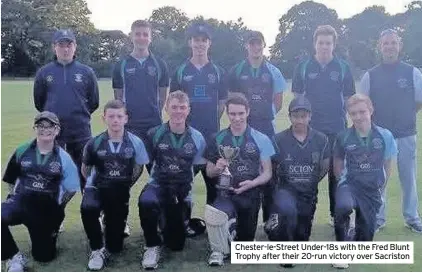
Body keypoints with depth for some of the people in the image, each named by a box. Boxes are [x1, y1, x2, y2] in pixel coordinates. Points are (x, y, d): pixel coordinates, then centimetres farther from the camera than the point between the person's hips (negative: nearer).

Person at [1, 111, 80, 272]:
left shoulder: (63, 158, -1)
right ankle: (14, 257, -10)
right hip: (21, 202, 0)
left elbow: (72, 188, 5)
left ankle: (52, 228, 38)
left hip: (46, 209, 0)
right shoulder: (22, 151, 3)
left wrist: (56, 207, 3)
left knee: (44, 256, 5)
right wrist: (17, 196, 3)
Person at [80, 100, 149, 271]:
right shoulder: (94, 143, -11)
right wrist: (99, 183, 1)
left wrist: (126, 185, 6)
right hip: (97, 188, 0)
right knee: (87, 208, -38)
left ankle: (111, 223, 37)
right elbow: (85, 170, 5)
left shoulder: (135, 142, -11)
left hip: (120, 193, 1)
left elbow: (139, 168, 6)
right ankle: (98, 249, -12)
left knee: (115, 247, 2)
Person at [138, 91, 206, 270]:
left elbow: (201, 168, 8)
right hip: (158, 185, -2)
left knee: (176, 244, 5)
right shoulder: (154, 134, -7)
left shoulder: (197, 138, -2)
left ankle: (166, 221, 39)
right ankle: (153, 246, -13)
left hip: (182, 191, 2)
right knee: (146, 202, -39)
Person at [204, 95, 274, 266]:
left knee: (245, 243, 14)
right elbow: (209, 172, 8)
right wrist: (217, 169, -14)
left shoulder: (261, 140, -2)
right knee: (212, 212, -36)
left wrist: (252, 183, -19)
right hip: (225, 194, -1)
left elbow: (267, 173, -1)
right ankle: (219, 251, -7)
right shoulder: (218, 139, 2)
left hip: (250, 195, 1)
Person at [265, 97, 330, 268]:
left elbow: (324, 167, 10)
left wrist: (311, 182, 9)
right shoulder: (279, 140, -11)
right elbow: (271, 167, 1)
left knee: (301, 237, 12)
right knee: (288, 210, -37)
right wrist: (281, 183, 0)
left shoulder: (321, 140, -5)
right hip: (286, 189, -3)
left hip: (309, 192, 3)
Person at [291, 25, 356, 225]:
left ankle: (336, 213, 20)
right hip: (309, 127, 0)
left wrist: (344, 117, -2)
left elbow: (348, 98, 7)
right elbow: (297, 96, 6)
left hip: (336, 128, 0)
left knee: (336, 171, 7)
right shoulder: (303, 67, 3)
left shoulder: (343, 68, 3)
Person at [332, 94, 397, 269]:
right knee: (343, 206, -36)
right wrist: (345, 181, 1)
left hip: (372, 190, 2)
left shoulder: (385, 136, -6)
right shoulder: (343, 137, -7)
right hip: (349, 184, -2)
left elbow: (387, 165, 8)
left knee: (365, 239, 2)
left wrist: (380, 188, 8)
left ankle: (352, 240, 40)